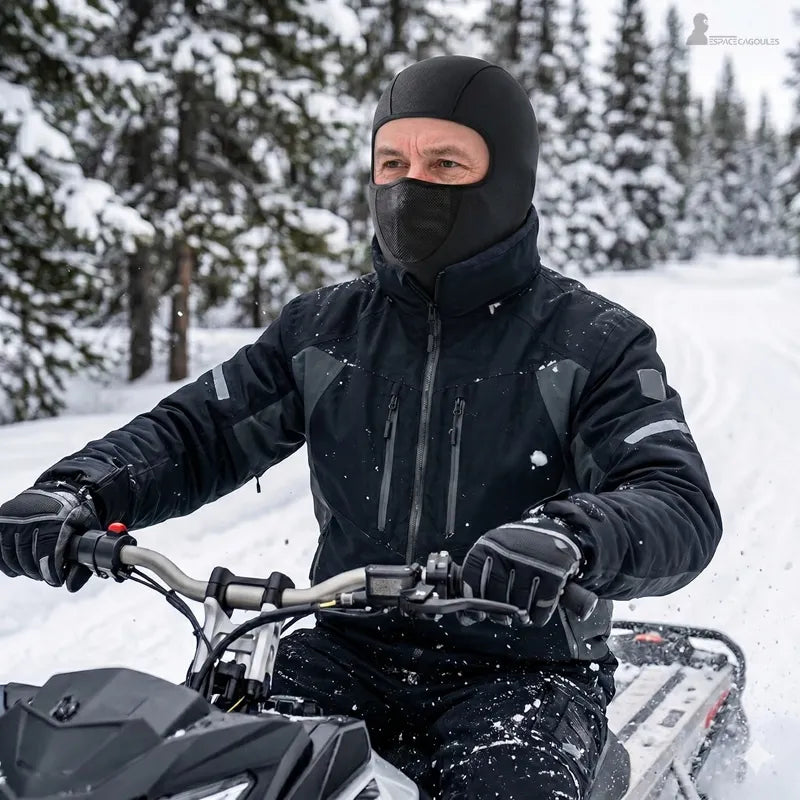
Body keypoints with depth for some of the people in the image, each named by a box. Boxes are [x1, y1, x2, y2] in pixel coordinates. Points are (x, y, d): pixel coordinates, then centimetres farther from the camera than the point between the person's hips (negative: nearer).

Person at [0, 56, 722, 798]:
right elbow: (194, 435, 9)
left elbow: (683, 508, -15)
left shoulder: (594, 342, -4)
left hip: (525, 671, -3)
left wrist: (570, 536, -38)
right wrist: (78, 492, -12)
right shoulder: (323, 328, 7)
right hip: (350, 653, 4)